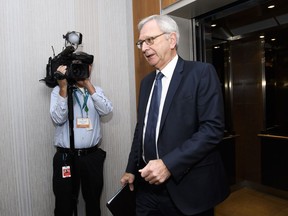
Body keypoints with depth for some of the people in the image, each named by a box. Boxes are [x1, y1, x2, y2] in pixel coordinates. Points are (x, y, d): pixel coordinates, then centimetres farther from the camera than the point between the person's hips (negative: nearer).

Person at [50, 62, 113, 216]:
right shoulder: (59, 91, 1)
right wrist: (64, 88, -20)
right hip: (66, 157, -2)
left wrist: (88, 84, -17)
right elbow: (58, 119, -13)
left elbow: (106, 110, -11)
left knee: (93, 203, 16)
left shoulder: (97, 91, 7)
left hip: (92, 156, 2)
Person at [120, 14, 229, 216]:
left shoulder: (201, 72, -9)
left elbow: (213, 128, -18)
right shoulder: (147, 81, 10)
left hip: (187, 186, -5)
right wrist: (131, 169, 10)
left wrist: (168, 164, -22)